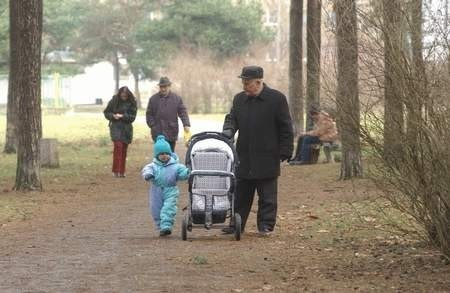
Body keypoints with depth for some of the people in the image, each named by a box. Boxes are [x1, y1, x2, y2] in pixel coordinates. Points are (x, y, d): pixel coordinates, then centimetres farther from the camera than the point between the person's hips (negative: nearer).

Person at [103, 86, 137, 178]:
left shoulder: (132, 103, -2)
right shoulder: (114, 101, -3)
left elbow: (132, 117, -5)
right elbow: (106, 112, 5)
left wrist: (122, 116, -20)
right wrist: (113, 116, -15)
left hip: (127, 128, 2)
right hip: (116, 126, -2)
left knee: (124, 149, 5)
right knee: (118, 146, -18)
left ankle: (122, 171, 14)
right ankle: (115, 171, -17)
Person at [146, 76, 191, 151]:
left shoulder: (177, 98, 6)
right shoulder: (153, 99, 6)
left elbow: (183, 112, 3)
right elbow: (149, 114, 9)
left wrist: (186, 125, -9)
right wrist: (153, 126, -3)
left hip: (172, 134, 1)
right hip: (158, 134, -1)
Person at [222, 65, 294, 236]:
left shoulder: (276, 99, -5)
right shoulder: (239, 99, 10)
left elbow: (286, 128, -4)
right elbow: (232, 118, 14)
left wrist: (285, 152, -8)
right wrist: (228, 131, -10)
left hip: (267, 158, -4)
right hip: (244, 158, 4)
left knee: (267, 196, 3)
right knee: (240, 195, 9)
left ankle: (265, 226, 11)